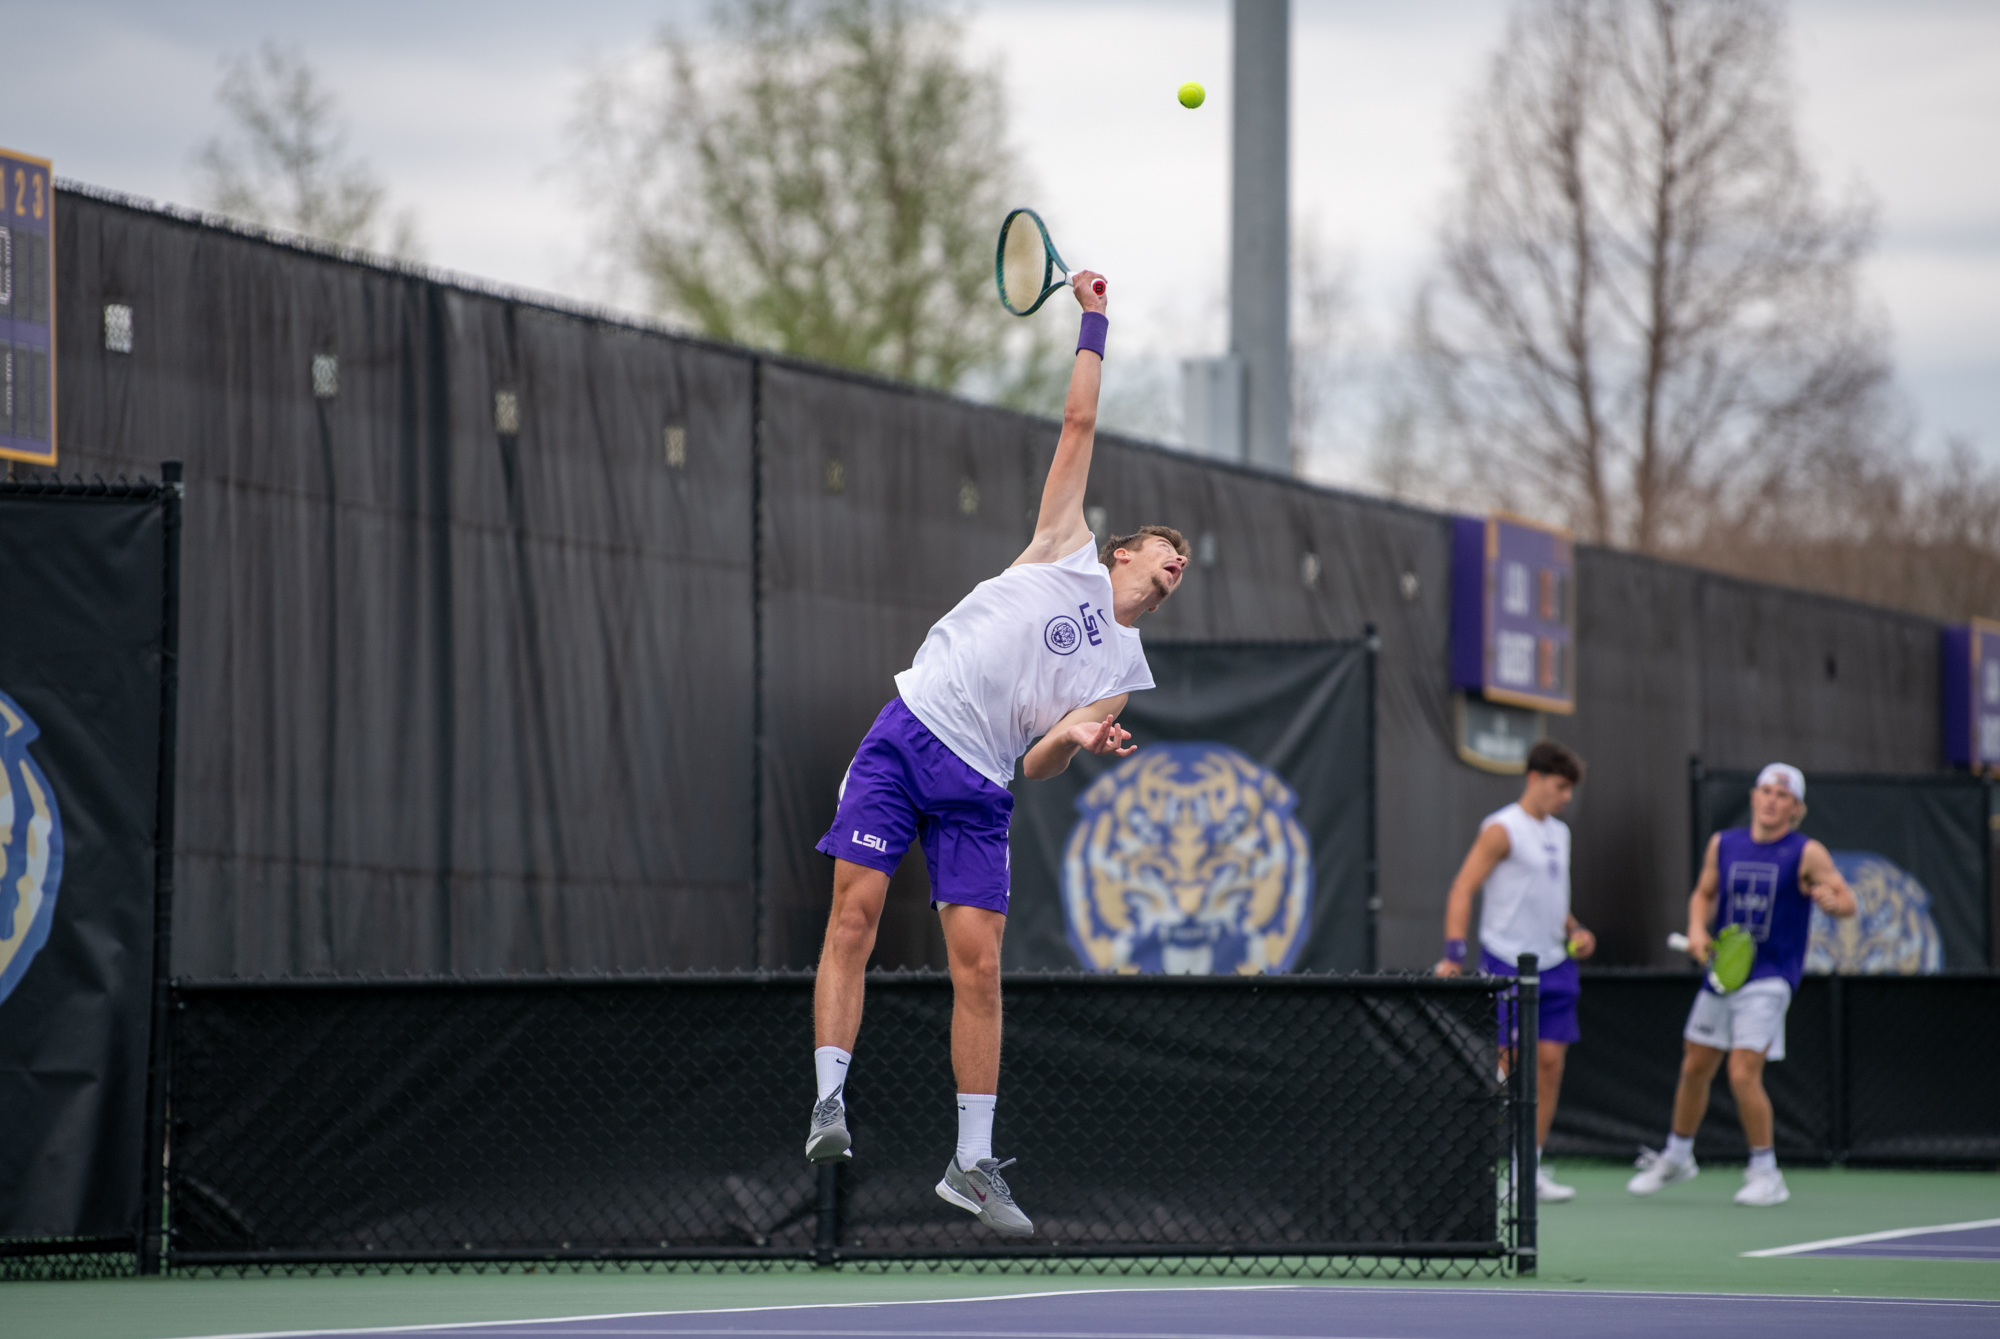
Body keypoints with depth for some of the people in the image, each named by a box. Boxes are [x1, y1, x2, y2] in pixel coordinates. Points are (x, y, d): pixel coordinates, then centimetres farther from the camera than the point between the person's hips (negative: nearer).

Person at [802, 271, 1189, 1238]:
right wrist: (1094, 321, 8)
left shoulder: (1124, 671, 15)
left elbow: (1038, 764, 5)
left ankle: (972, 1164, 1)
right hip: (908, 733, -2)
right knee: (856, 910, -15)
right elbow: (1080, 423, 11)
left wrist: (1074, 739, -16)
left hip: (979, 788, 2)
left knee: (978, 963, -5)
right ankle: (829, 1103, -14)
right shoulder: (1065, 551, 11)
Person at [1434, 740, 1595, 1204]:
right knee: (1507, 1066, -8)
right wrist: (1454, 952, -23)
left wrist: (1574, 930, 10)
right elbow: (1462, 891, -13)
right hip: (1507, 965, -7)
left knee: (1550, 1061, 2)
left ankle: (1530, 1168, 8)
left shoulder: (1559, 833, 16)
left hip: (1553, 967, 7)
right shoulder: (1503, 830, -8)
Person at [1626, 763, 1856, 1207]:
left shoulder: (1806, 853, -8)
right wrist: (1697, 929, -1)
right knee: (1694, 1068, 15)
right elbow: (1704, 894, 19)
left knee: (1743, 1073, -16)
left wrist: (1831, 900, -34)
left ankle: (1765, 1174, -2)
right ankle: (1677, 1157, 36)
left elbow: (1847, 901, -11)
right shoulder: (1723, 845, 6)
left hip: (1768, 980, -5)